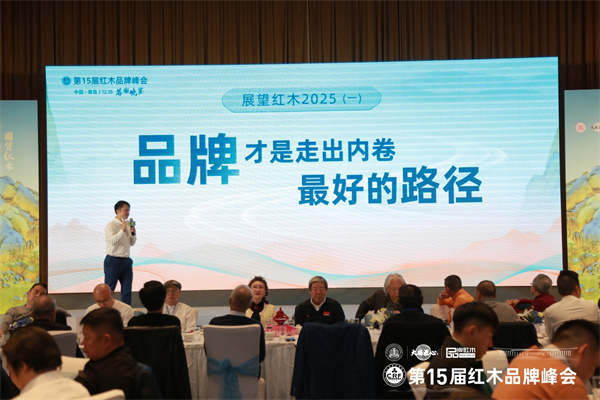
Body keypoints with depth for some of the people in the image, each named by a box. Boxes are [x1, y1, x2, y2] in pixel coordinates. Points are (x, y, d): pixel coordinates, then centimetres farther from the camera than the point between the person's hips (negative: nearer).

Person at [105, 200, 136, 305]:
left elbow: (132, 243, 17)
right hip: (113, 261, -7)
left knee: (127, 290, 7)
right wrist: (122, 230, -29)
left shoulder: (127, 225, 12)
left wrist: (133, 234, 0)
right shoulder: (111, 225, -8)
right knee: (109, 289, -2)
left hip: (126, 261, 7)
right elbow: (112, 241, -24)